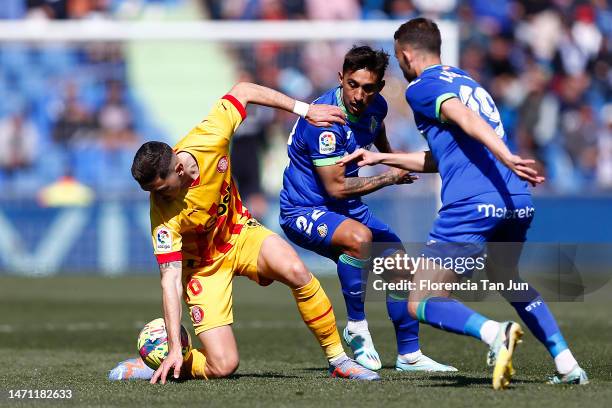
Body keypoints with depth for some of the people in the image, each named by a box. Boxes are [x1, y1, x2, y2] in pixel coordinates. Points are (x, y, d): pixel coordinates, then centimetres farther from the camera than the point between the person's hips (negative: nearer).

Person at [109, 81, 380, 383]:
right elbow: (171, 280, -31)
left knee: (296, 272, -28)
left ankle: (338, 359, -13)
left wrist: (305, 110, -8)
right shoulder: (164, 214, -32)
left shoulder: (208, 140, -26)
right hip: (204, 265, -3)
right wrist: (174, 348, -37)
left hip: (238, 231, 4)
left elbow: (242, 91, -10)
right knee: (223, 366, -16)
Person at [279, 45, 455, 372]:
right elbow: (336, 187, -25)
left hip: (347, 209, 9)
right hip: (303, 211, -9)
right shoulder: (325, 120, -29)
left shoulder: (375, 106, -4)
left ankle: (409, 355, 20)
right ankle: (357, 328, -18)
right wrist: (389, 178, -16)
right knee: (359, 237, -36)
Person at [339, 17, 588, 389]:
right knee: (507, 279, 34)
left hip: (472, 205, -8)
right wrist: (381, 159, 42)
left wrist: (506, 157, -31)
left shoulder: (422, 87, 4)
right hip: (519, 202, 8)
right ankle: (567, 364, 20)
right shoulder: (468, 82, 29)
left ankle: (493, 333, -28)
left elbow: (465, 118, -17)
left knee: (422, 304, 0)